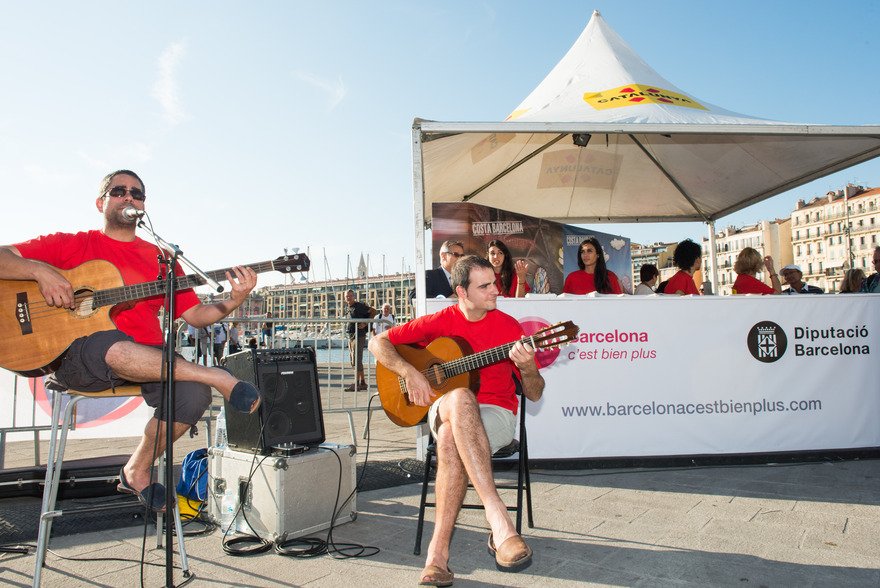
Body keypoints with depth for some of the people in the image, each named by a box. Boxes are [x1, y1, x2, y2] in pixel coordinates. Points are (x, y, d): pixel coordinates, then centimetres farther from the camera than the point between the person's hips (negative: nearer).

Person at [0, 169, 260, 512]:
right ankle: (218, 377, -30)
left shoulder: (160, 259, 17)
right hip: (76, 358, -3)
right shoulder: (70, 245, 12)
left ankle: (138, 470, -1)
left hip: (147, 360, 3)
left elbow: (194, 315, 12)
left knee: (193, 393, -26)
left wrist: (232, 302, -7)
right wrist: (41, 271, -16)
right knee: (113, 346, -40)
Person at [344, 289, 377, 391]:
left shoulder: (359, 306, -8)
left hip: (359, 336, -9)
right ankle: (363, 383, 15)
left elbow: (373, 311, -9)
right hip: (351, 336, 9)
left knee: (356, 361, -11)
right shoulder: (347, 308, 17)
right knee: (354, 361, 9)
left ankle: (357, 384, -10)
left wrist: (365, 323, -12)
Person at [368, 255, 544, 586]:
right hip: (445, 408, 1)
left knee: (451, 439, -37)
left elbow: (534, 394, 2)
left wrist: (527, 367, -21)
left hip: (496, 414, -1)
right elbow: (378, 342, 7)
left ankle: (439, 550, -30)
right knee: (460, 400, -39)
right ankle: (498, 518, -45)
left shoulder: (508, 326, 1)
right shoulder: (439, 323, 3)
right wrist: (409, 372, -10)